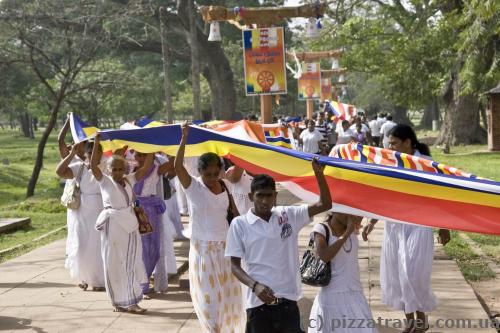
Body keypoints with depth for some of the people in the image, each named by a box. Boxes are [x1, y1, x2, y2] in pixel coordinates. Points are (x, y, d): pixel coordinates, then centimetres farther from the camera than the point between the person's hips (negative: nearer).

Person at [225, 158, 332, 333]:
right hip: (259, 303, -2)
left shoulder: (288, 215, 5)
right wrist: (255, 286, -17)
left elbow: (325, 204, 3)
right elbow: (234, 265, -1)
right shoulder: (239, 224, -2)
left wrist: (319, 174, -10)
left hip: (288, 301, 2)